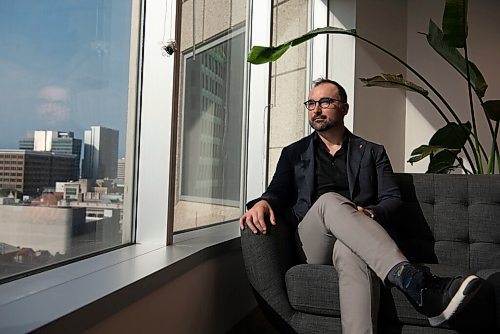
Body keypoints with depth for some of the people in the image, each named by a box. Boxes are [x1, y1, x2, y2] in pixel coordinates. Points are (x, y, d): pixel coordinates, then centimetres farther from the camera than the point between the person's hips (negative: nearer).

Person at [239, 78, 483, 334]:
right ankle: (415, 283, -49)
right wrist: (263, 203, -17)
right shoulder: (293, 153, 21)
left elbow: (393, 199, 10)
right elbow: (278, 192, 10)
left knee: (351, 253, -41)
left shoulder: (372, 152, 19)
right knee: (330, 200, -36)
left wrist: (371, 213, -15)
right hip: (312, 248, 1)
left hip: (349, 244, 0)